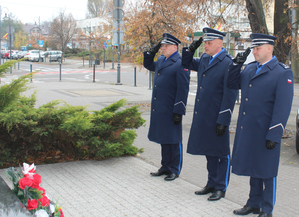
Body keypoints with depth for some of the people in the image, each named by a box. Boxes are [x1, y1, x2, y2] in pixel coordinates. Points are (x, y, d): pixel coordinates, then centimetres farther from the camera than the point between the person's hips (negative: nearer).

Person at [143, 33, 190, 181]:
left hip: (171, 110, -8)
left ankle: (175, 170, 14)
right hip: (159, 108, 8)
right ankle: (165, 167, 27)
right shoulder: (161, 60, 13)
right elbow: (148, 65, 33)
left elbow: (183, 89, -16)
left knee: (173, 140, 3)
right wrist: (152, 52, 15)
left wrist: (178, 111, -19)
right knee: (163, 139, 16)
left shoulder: (181, 64, -13)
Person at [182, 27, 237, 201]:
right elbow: (187, 64, 28)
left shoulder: (227, 63, -14)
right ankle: (212, 184, 30)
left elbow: (230, 95, -17)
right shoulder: (204, 60, 9)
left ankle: (221, 188, 16)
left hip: (217, 118, -8)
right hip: (202, 116, 8)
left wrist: (223, 121, -19)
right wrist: (191, 49, 8)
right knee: (209, 152, 17)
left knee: (221, 153, 5)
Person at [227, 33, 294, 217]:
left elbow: (283, 107, -14)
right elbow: (232, 84, 22)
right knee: (253, 169, 16)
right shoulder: (249, 69, 11)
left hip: (265, 133, -6)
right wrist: (237, 64, 6)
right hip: (247, 130, 6)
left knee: (267, 171, 5)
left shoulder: (283, 73, -10)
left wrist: (274, 136, -18)